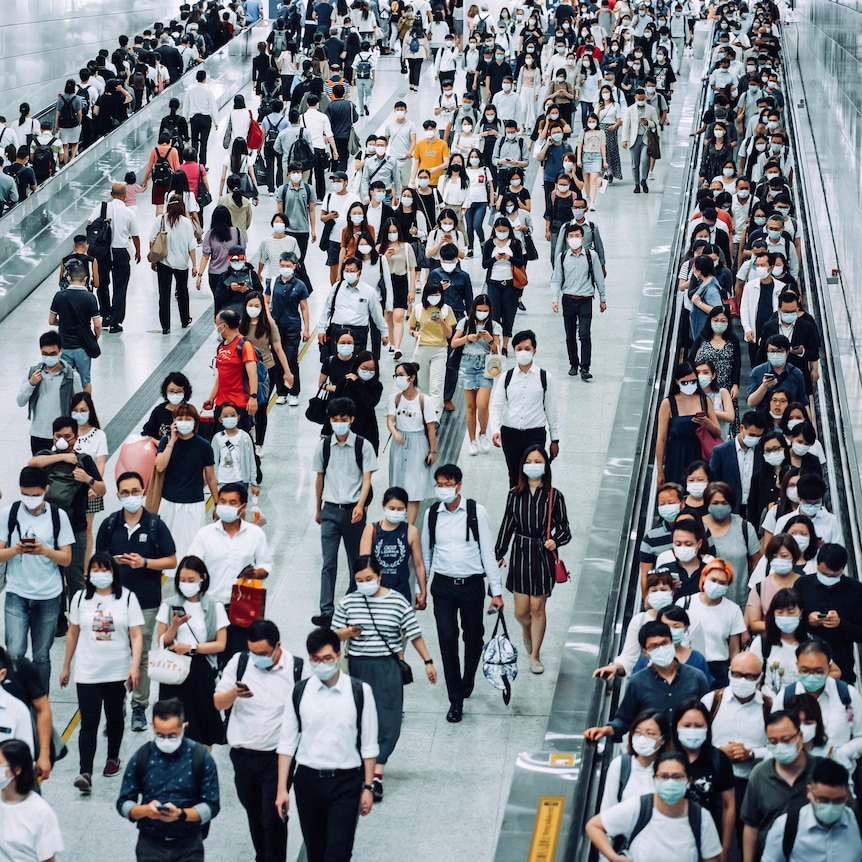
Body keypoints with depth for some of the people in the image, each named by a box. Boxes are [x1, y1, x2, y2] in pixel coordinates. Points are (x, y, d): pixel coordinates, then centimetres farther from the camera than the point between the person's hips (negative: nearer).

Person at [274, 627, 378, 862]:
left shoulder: (360, 692, -6)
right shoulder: (299, 693, 0)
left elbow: (369, 745, -1)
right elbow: (287, 743, 3)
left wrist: (368, 787, -3)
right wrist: (282, 789, -1)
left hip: (346, 782, -3)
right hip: (308, 780, 3)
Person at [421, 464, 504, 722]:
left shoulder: (476, 512, -7)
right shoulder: (432, 515, 1)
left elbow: (487, 552, -4)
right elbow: (425, 554, 11)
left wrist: (496, 591, -4)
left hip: (472, 584, -1)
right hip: (443, 586, 1)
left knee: (473, 637, 13)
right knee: (447, 639, -6)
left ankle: (468, 679, 41)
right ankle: (456, 700, 1)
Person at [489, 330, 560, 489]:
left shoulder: (545, 378, 1)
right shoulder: (507, 377, 4)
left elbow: (551, 409, 6)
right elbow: (496, 406, 0)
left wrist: (555, 440, 8)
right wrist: (495, 430, -17)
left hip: (535, 434, -2)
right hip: (510, 434, 2)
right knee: (514, 477, 10)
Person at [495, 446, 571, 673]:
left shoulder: (554, 496, -5)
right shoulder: (515, 495, 0)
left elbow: (564, 529, 0)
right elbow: (507, 525, 9)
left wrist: (556, 541, -20)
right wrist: (499, 553, 9)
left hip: (543, 556, -2)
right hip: (520, 554, 2)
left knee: (537, 608, 2)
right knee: (521, 611, 5)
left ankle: (535, 656, 18)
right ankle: (528, 632, 41)